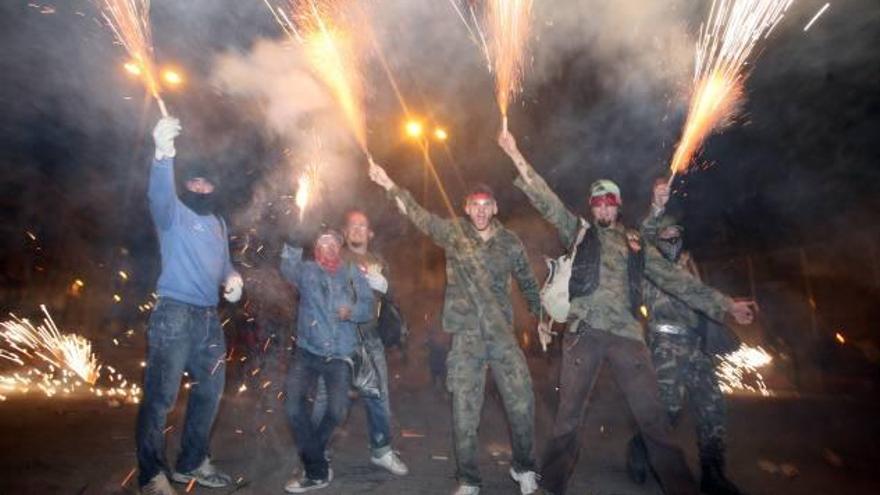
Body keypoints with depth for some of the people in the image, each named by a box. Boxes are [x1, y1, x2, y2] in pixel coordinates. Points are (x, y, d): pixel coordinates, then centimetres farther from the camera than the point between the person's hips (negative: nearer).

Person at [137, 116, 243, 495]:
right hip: (174, 315, -8)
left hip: (209, 318, 8)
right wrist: (163, 153, -43)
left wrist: (233, 278, 0)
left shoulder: (218, 223, 19)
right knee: (160, 396, -7)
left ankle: (192, 463, 32)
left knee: (209, 392, 16)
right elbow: (159, 194, -25)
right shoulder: (174, 213, -2)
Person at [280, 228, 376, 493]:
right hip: (307, 351, 0)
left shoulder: (353, 273, 7)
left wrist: (352, 310, -19)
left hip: (340, 354, 0)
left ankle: (311, 453, 30)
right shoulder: (307, 270, 8)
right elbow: (288, 267, -11)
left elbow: (369, 306, 1)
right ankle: (317, 470, 6)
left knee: (337, 411, -2)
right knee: (294, 404, -11)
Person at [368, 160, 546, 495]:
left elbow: (528, 283, 15)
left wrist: (542, 317, 21)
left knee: (522, 404, 3)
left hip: (502, 334, 2)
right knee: (464, 413, 5)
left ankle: (523, 468, 29)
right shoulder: (452, 233, -1)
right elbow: (416, 213, -10)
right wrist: (389, 185, -21)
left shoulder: (510, 242, 4)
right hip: (466, 336, -1)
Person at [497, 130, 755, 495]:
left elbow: (675, 280, 18)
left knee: (653, 417, 3)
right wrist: (517, 157, -4)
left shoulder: (637, 246, 19)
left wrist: (724, 303, 12)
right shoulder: (579, 232, 12)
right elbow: (547, 203, 3)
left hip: (627, 334, 2)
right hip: (584, 331, -2)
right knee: (568, 416, 4)